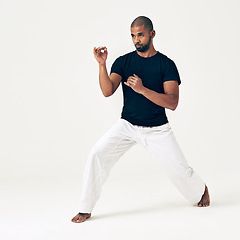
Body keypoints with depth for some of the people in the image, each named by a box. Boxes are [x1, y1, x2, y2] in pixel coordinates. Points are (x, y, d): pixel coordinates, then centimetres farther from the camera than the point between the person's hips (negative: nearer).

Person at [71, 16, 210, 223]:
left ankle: (201, 191, 33)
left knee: (180, 170, -4)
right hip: (127, 126, 1)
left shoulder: (166, 64, -6)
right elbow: (107, 91, -14)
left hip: (157, 130, -1)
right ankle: (85, 209, -4)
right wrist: (102, 65, -28)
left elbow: (172, 103, -15)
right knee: (97, 155, -18)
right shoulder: (123, 62, -1)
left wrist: (143, 89, -25)